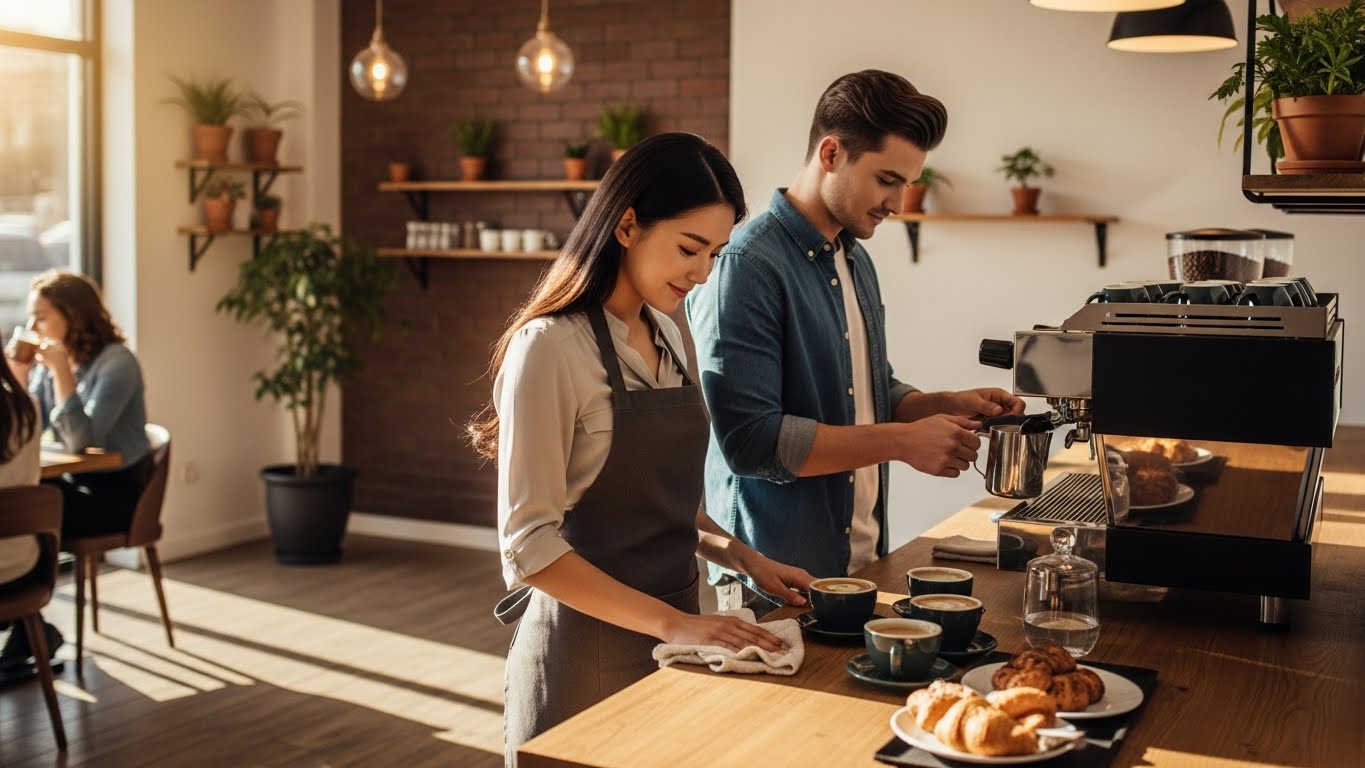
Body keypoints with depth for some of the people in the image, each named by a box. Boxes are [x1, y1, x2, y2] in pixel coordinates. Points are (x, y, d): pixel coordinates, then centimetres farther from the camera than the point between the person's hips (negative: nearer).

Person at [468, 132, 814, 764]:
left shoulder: (666, 335, 6)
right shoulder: (551, 348, -17)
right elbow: (529, 545, -20)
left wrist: (740, 556, 1)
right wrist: (671, 623, -24)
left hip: (672, 631, 7)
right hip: (589, 647, -7)